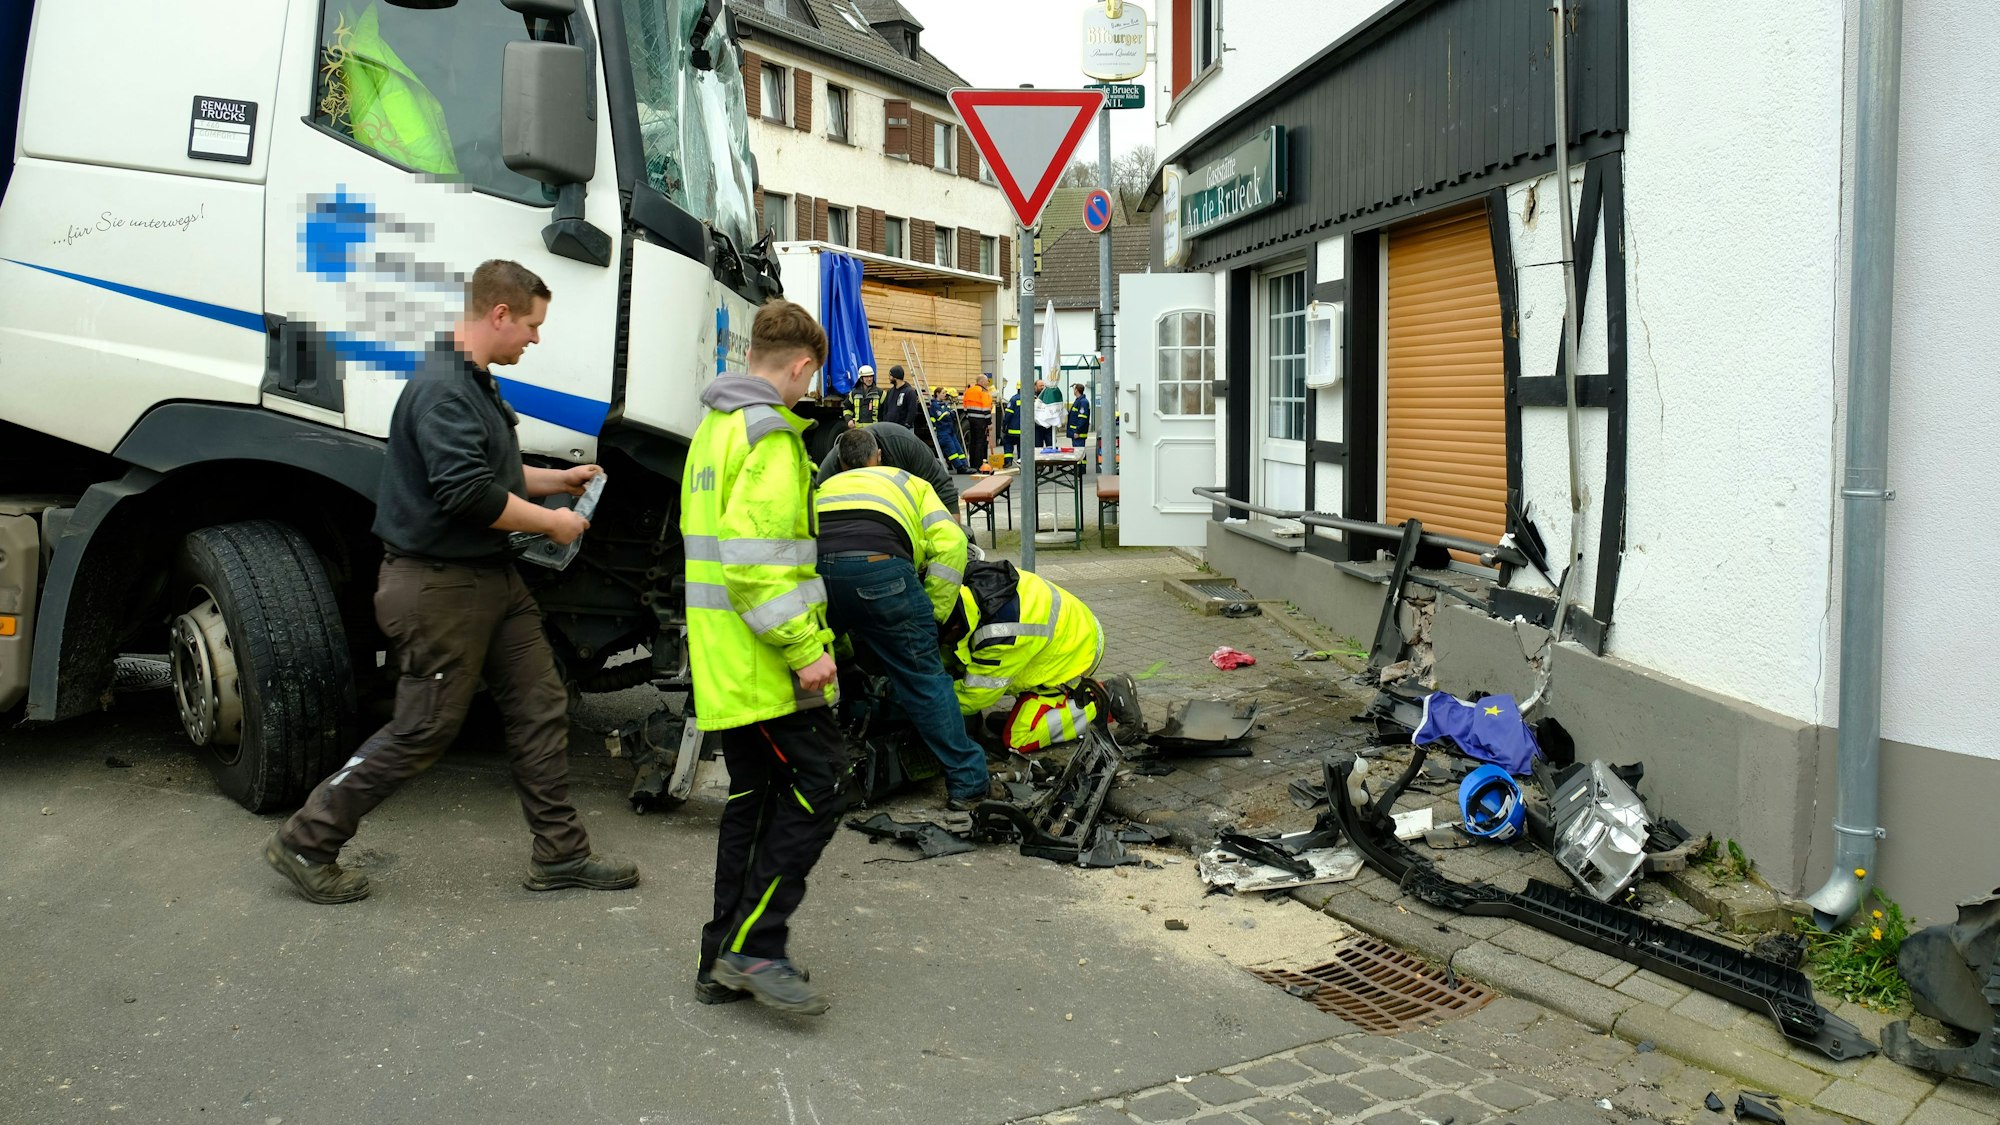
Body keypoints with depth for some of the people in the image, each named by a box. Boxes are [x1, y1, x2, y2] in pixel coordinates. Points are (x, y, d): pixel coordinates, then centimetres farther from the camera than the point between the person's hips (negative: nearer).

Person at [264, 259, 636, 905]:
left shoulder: (476, 383, 15)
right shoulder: (442, 389, -20)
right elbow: (470, 494, -28)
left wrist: (559, 480, 17)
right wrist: (551, 523, -15)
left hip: (491, 579, 10)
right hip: (439, 586, -10)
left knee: (541, 708, 9)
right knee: (424, 730, -1)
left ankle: (560, 853, 18)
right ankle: (306, 844, 16)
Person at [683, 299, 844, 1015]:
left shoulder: (713, 427, 19)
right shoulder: (770, 434, -14)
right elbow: (755, 558, -24)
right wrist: (804, 647, -22)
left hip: (722, 652, 10)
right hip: (764, 655, -10)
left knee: (754, 793, 14)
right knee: (819, 783, -5)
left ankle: (723, 962, 19)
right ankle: (754, 947, -4)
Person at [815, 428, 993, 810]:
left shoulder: (824, 488, 42)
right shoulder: (906, 482, 33)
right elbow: (949, 542, 15)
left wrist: (846, 641, 39)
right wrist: (931, 617, 16)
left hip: (811, 565, 3)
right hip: (877, 562, -3)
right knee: (923, 678, 6)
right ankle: (968, 781, 9)